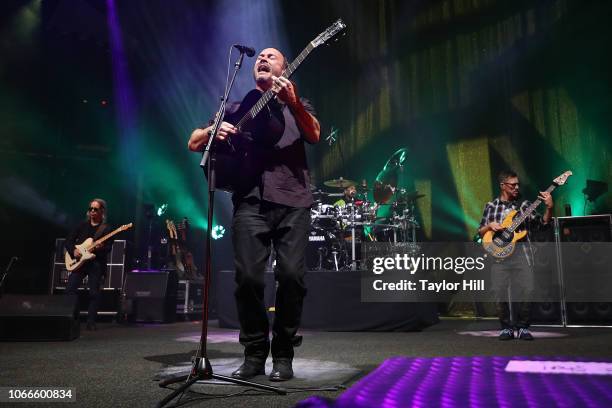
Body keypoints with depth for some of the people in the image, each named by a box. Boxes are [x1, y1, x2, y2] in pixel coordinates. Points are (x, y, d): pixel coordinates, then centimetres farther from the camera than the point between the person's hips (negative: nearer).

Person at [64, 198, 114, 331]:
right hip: (80, 261, 3)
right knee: (70, 289, -6)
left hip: (97, 263, -3)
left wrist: (100, 248, -27)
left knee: (94, 293, -5)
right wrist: (73, 250, -6)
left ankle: (91, 322, 5)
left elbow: (108, 248, -6)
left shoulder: (106, 228, 3)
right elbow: (68, 241, 13)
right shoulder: (82, 225, 14)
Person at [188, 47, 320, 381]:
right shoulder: (237, 108, 21)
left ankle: (283, 354, 6)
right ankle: (254, 353, 9)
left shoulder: (297, 104, 18)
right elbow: (194, 143, 18)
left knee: (291, 275, -11)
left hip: (293, 200, 0)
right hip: (250, 201, 1)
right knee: (248, 277, -9)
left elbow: (314, 135, -3)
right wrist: (214, 130, -5)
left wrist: (293, 102, -21)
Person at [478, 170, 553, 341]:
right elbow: (480, 232, 14)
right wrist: (490, 226, -6)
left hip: (521, 252, 0)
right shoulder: (491, 206, 12)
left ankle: (523, 327, 10)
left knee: (525, 291, -9)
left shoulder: (524, 204, 10)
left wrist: (549, 207, -13)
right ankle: (506, 327, 14)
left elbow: (543, 223, 2)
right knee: (500, 293, -4)